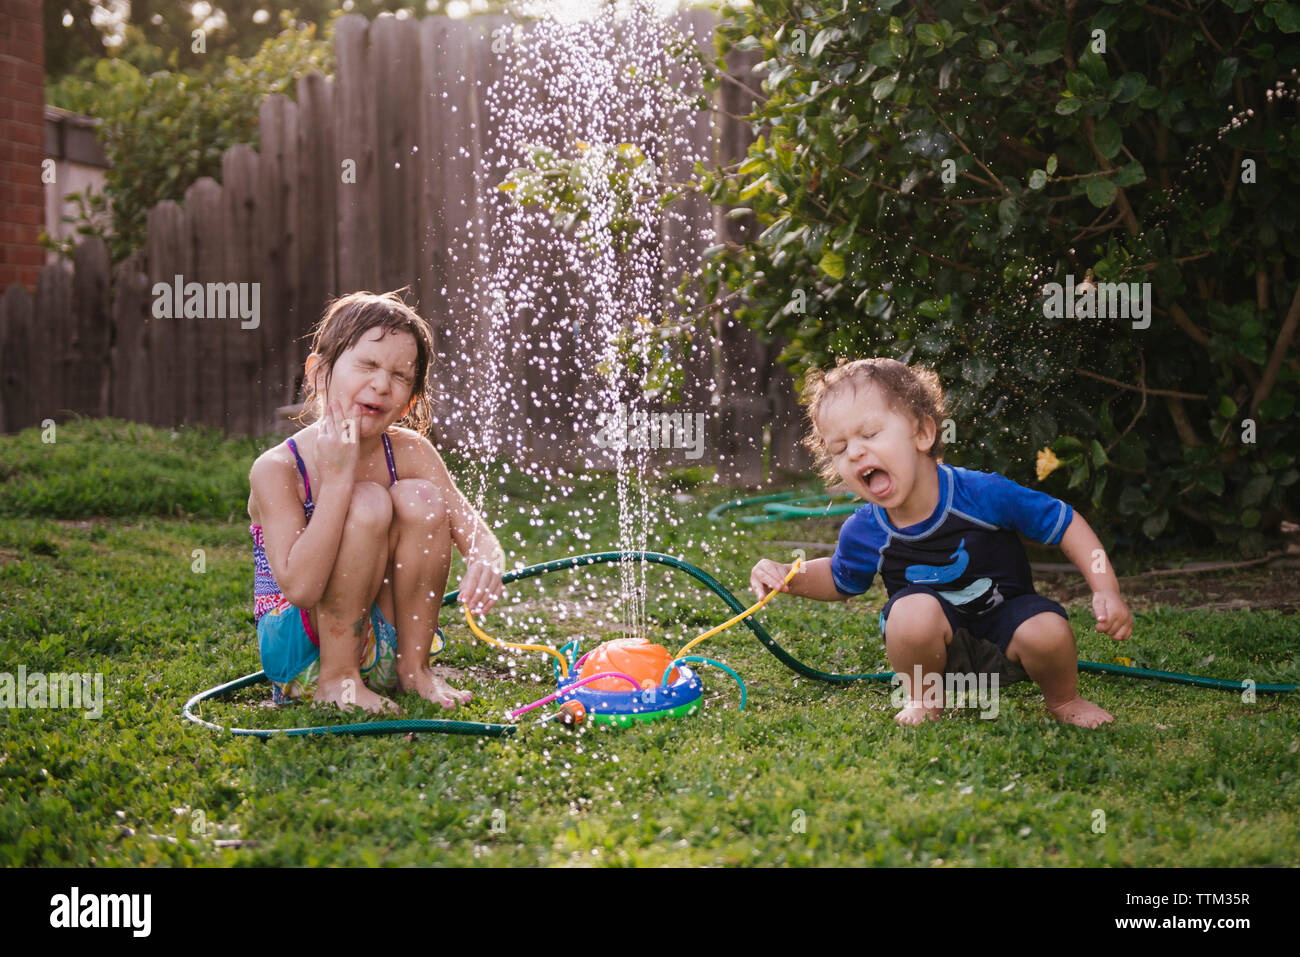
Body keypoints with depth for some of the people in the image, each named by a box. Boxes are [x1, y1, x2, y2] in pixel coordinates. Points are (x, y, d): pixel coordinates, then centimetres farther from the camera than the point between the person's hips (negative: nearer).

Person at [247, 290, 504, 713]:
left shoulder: (410, 454, -5)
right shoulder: (277, 469, -18)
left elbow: (477, 534, -11)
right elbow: (299, 587, -28)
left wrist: (486, 562, -37)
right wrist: (338, 476, -30)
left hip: (377, 645, 4)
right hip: (301, 652, -4)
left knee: (420, 499, -17)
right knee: (368, 504, -25)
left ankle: (412, 668, -5)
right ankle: (336, 680, -15)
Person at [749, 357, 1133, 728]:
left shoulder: (981, 493, -22)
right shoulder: (863, 534, -12)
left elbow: (1066, 523, -11)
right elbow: (839, 581, 11)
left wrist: (1106, 591, -18)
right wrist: (786, 575, -10)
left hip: (1004, 627, 0)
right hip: (936, 645, 1)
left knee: (1047, 631, -31)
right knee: (914, 608, -32)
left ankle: (1063, 699, 4)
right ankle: (921, 699, -2)